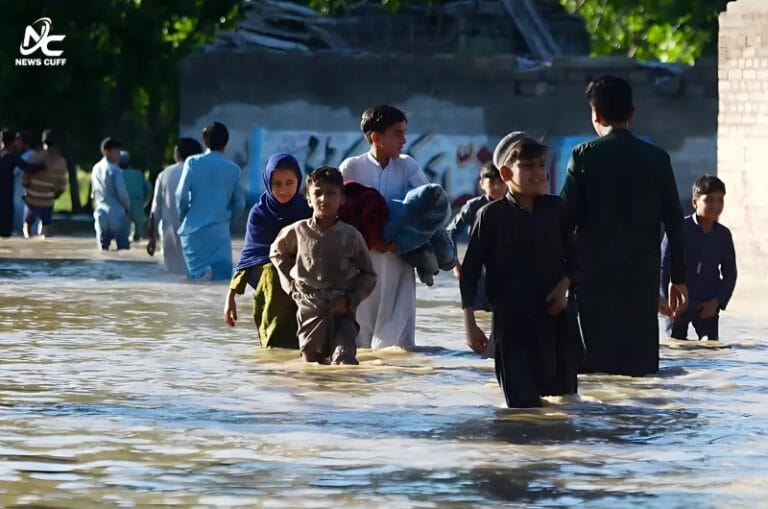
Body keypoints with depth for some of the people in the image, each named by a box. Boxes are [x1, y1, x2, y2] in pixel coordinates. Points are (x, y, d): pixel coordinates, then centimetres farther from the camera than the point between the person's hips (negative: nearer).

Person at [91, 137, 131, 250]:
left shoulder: (96, 169, 7)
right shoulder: (114, 170, -14)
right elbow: (122, 194, -13)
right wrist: (128, 208, 4)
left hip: (101, 215, 7)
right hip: (117, 215, -7)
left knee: (103, 249, 9)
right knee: (124, 249, -2)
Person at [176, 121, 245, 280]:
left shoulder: (193, 162, -2)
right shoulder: (233, 169, 3)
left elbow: (181, 195, -5)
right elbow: (239, 203, 8)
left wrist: (183, 216, 14)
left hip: (194, 228, 0)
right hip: (219, 230, 0)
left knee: (197, 273, 5)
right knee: (221, 278, 1)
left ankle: (202, 273, -28)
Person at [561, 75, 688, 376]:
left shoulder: (584, 156, -3)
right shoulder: (657, 159, 4)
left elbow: (568, 216, -6)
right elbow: (674, 222, 4)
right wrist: (678, 278, 10)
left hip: (594, 274, -2)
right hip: (643, 276, 2)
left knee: (596, 364, 0)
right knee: (640, 363, 3)